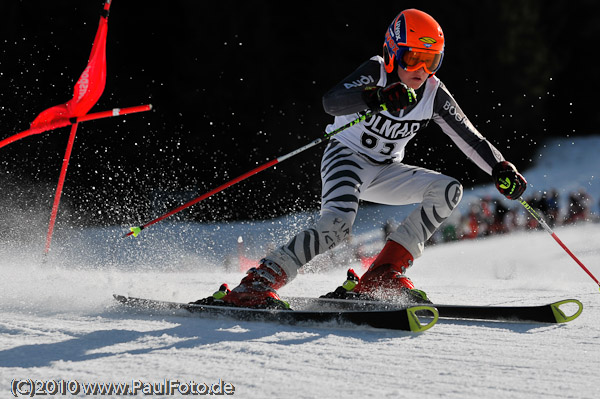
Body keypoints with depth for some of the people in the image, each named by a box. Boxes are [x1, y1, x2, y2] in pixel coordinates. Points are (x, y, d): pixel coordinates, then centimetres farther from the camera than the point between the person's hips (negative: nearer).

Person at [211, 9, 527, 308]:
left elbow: (469, 138, 0)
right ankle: (257, 284, -31)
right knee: (337, 223, -33)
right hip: (346, 157, -6)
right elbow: (331, 102, -36)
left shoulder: (434, 94, -6)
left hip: (385, 171, 7)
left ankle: (382, 277, -16)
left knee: (448, 190, -11)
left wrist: (501, 169, -15)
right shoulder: (376, 73, -20)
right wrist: (375, 98, -53)